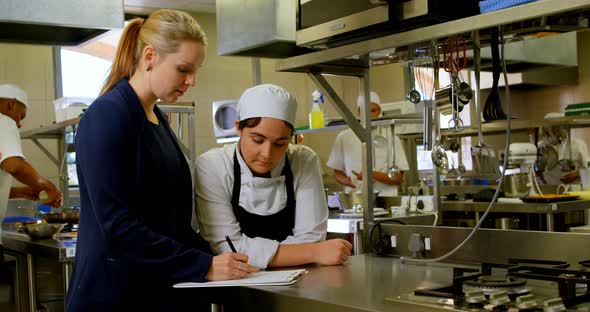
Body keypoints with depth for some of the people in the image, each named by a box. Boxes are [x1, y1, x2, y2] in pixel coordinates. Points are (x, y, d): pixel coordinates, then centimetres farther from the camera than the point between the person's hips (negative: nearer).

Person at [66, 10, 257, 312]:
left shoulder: (157, 119, 10)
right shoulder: (107, 116, -15)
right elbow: (117, 224, -22)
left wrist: (215, 257, 2)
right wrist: (204, 266, -20)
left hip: (163, 287, 8)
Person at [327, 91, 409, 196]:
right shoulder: (344, 138, 11)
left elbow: (399, 178, 6)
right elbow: (337, 173, 16)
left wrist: (373, 175, -9)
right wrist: (347, 181, -5)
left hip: (384, 199, -1)